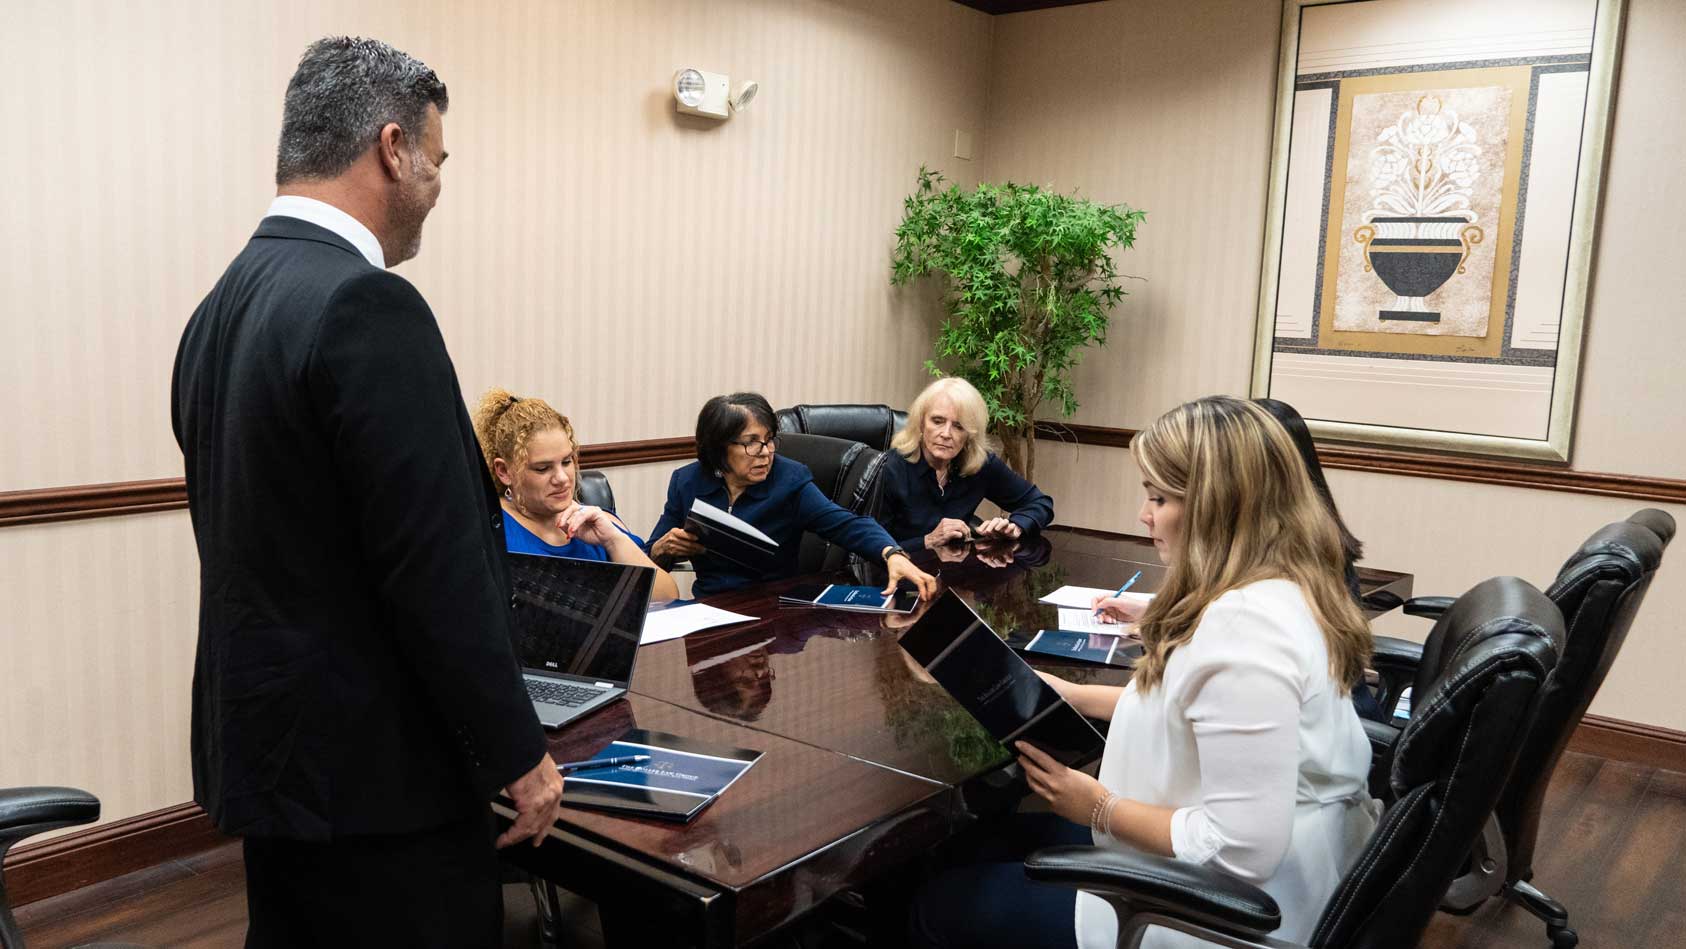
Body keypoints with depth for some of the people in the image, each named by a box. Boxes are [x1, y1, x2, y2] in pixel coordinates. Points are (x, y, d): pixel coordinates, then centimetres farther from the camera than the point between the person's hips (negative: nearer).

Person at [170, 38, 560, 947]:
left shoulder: (219, 308, 7)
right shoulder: (368, 307, -21)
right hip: (375, 772, -9)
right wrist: (519, 753, -13)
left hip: (263, 749, 9)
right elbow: (438, 565, -23)